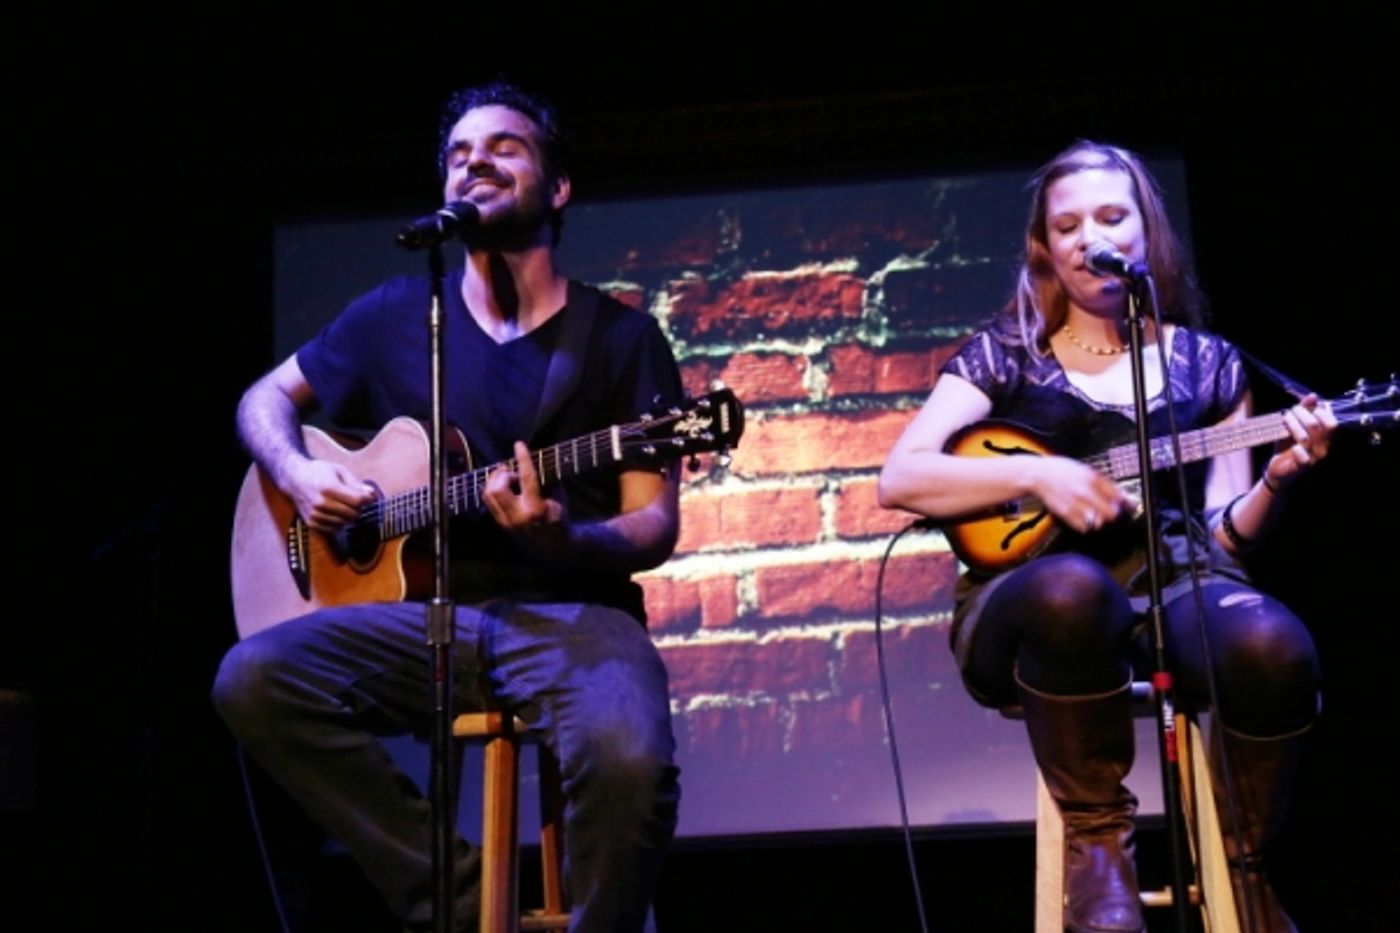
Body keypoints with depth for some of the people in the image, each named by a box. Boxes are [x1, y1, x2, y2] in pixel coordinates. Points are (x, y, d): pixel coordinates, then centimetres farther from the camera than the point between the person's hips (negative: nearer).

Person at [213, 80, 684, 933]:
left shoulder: (622, 336, 4)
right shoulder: (397, 316, 12)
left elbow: (655, 527, -1)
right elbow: (267, 399, 24)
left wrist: (559, 537, -23)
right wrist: (297, 473, 1)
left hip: (570, 615, -3)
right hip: (426, 614, 3)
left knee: (627, 759, -36)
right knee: (253, 679, -25)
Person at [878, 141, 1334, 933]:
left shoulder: (1207, 363, 16)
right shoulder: (1005, 354, 12)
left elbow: (1225, 533, 13)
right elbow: (898, 480, 0)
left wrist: (1278, 478, -8)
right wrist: (1035, 474, -12)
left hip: (1172, 584, 2)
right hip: (1037, 598, -1)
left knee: (1273, 647, -35)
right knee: (1073, 590, -41)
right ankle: (1098, 843, -18)